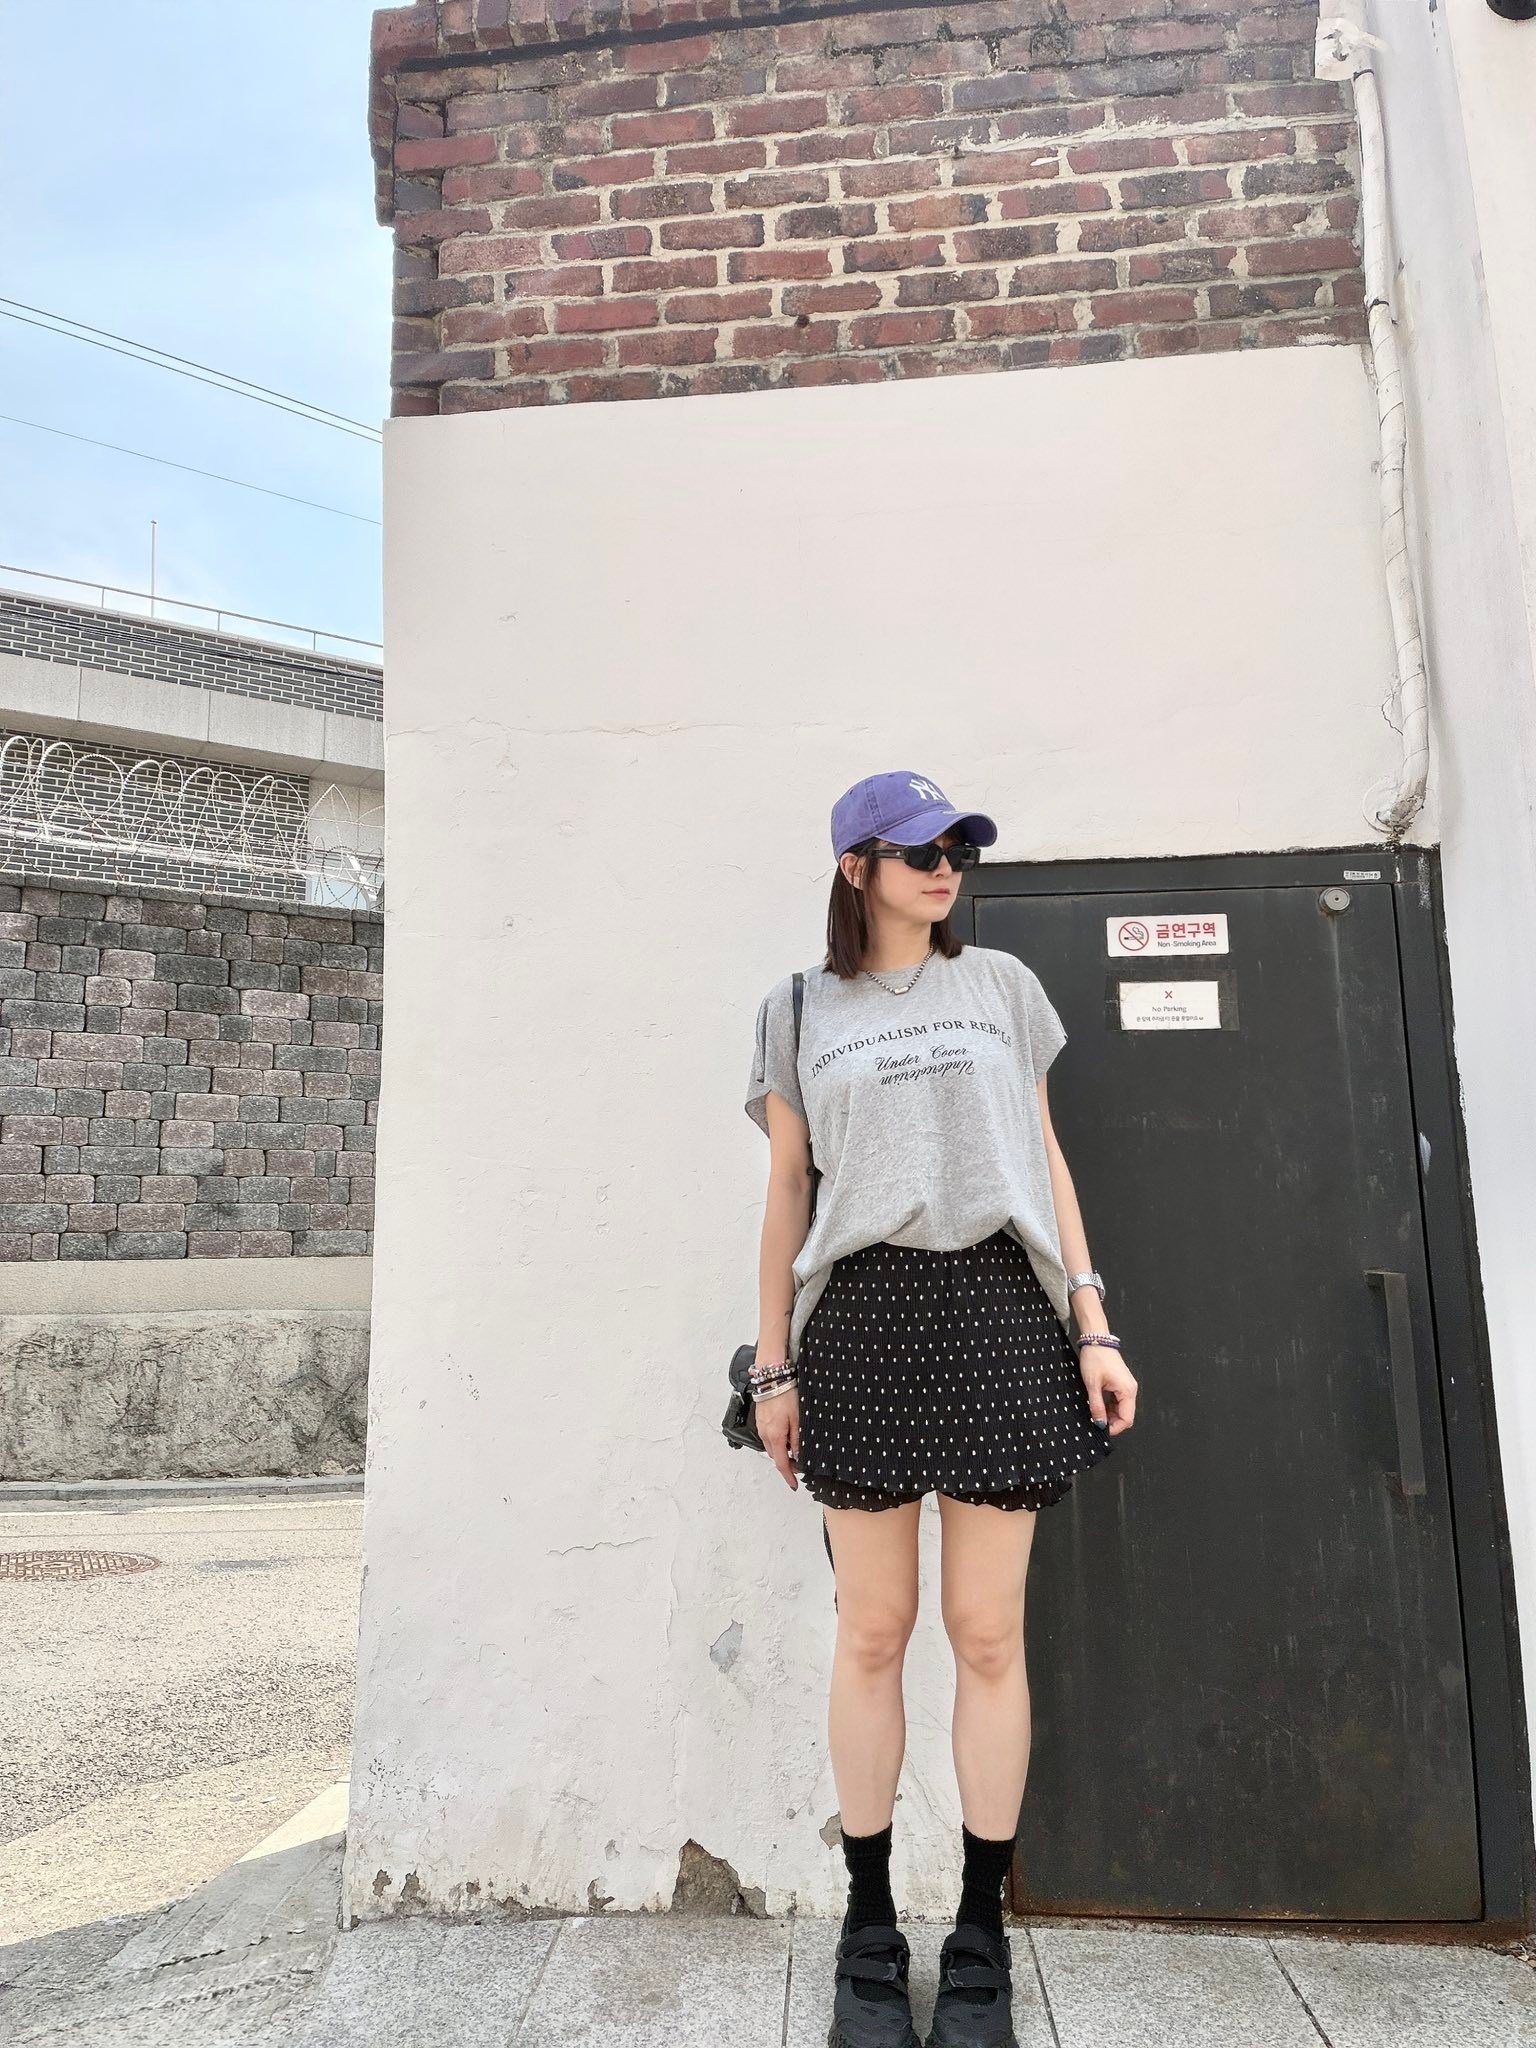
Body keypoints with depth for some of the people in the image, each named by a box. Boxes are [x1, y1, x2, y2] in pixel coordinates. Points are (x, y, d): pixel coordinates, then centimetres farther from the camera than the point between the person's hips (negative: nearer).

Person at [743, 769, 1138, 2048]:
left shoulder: (1001, 984, 12)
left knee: (988, 1632, 5)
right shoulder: (799, 1009, 9)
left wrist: (1094, 1322, 3)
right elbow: (786, 1191, 9)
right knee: (872, 1632, 5)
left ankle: (981, 1933, 21)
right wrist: (771, 1364, 6)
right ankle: (870, 1929, 22)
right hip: (861, 1319, 0)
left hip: (996, 1310, 1)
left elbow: (1044, 1160, 11)